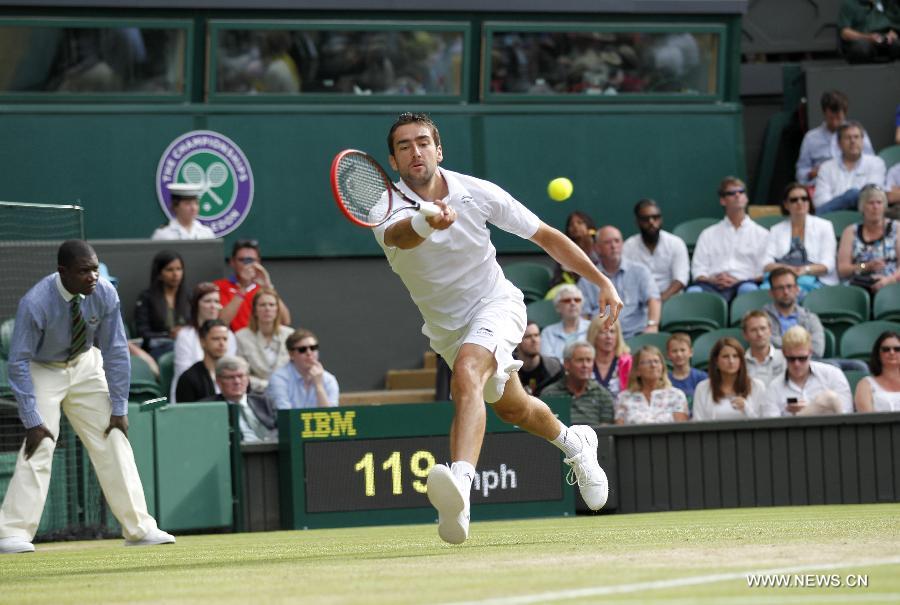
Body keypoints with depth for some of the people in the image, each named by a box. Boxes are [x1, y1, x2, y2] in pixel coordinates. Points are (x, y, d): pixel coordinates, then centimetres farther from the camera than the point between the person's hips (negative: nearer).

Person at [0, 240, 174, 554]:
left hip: (85, 366, 4)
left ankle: (139, 528, 6)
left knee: (114, 439, 0)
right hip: (42, 372, -4)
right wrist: (32, 420, -29)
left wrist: (119, 409, -12)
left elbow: (116, 351, -12)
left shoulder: (105, 294, -21)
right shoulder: (35, 303, -32)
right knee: (40, 445, -17)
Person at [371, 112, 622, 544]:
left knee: (466, 371, -34)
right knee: (511, 408, 21)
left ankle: (460, 483, -55)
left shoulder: (477, 193, -15)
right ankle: (573, 443, 55)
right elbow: (397, 234, -46)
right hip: (446, 327, 4)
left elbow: (546, 236, -4)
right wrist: (426, 222, -70)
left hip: (495, 303, -3)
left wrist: (602, 280, -7)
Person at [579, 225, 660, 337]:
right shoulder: (586, 281, 14)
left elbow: (653, 299, -3)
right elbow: (583, 315, 10)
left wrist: (652, 325, -23)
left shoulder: (640, 271, 11)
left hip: (635, 334, 0)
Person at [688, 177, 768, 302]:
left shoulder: (761, 234, 21)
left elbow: (765, 273, 8)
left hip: (744, 283, -1)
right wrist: (713, 280, -8)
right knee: (694, 290, -36)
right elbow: (698, 272, 16)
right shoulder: (709, 234, 27)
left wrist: (738, 281, -10)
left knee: (748, 289, -40)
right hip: (714, 287, 1)